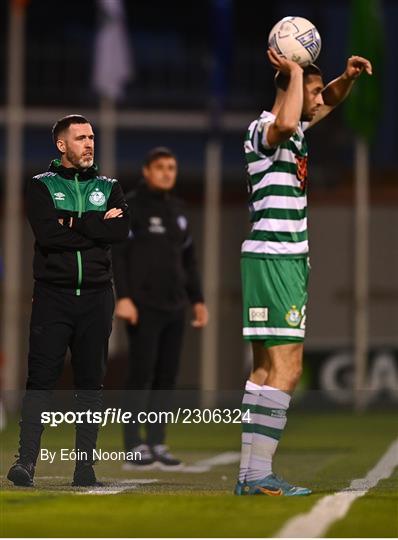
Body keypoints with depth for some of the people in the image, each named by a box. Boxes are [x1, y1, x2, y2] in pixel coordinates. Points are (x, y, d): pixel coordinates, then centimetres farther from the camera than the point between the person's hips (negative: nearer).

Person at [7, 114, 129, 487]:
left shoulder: (108, 188, 13)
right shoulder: (41, 187, 6)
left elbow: (121, 230, -7)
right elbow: (47, 235, -12)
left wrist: (73, 222, -10)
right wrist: (97, 226, -9)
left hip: (96, 297, 3)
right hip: (53, 295, -3)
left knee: (91, 380, 3)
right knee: (41, 378, -7)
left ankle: (85, 464, 7)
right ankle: (26, 460, -8)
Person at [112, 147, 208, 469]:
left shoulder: (178, 211, 16)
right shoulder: (131, 207, -4)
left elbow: (188, 259, 20)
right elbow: (117, 253, -10)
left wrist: (197, 301, 14)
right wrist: (123, 297, -19)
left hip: (174, 307, 6)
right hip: (143, 307, -6)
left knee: (167, 376, 4)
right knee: (143, 373, -9)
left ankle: (157, 445, 8)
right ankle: (134, 447, -7)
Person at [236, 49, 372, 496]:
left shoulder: (296, 130, 16)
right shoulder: (264, 129, -12)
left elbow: (331, 102, 33)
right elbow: (285, 124, -38)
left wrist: (348, 77, 10)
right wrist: (295, 72, -23)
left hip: (288, 259, 10)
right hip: (275, 260, -10)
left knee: (265, 369, 9)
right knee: (286, 370, -14)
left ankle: (248, 473, 10)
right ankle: (260, 475, -17)